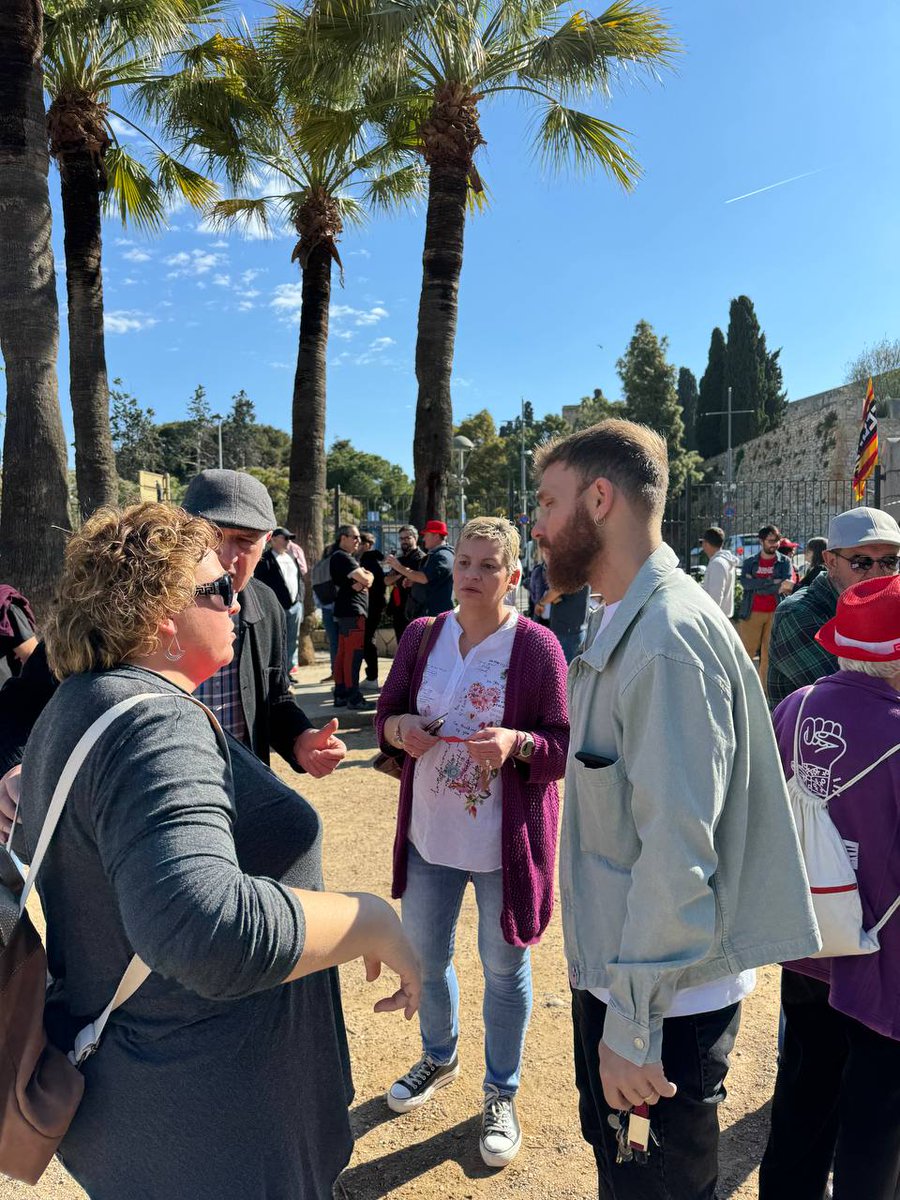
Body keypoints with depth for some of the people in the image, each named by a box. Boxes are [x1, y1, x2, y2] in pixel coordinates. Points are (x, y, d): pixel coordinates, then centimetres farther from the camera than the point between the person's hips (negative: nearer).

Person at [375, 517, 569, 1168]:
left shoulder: (537, 646, -15)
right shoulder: (421, 636, -2)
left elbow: (565, 746, -13)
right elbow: (386, 712, 6)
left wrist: (517, 743, -31)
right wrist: (399, 726, -16)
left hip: (505, 841, -4)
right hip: (429, 833, 4)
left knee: (505, 968, 15)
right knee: (425, 956, 22)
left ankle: (501, 1094, 41)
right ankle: (440, 1058, 52)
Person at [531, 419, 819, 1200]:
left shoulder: (670, 636, -25)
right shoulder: (622, 624, 6)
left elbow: (679, 849, -28)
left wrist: (632, 1023, -21)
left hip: (664, 999, -9)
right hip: (613, 969, 9)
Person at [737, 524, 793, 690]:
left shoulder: (784, 562, 8)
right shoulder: (750, 562, 9)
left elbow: (785, 586, -7)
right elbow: (744, 582, -9)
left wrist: (756, 585, -13)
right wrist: (773, 583, -16)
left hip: (775, 613, 0)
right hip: (752, 613, 0)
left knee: (769, 654, 3)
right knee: (746, 652, 0)